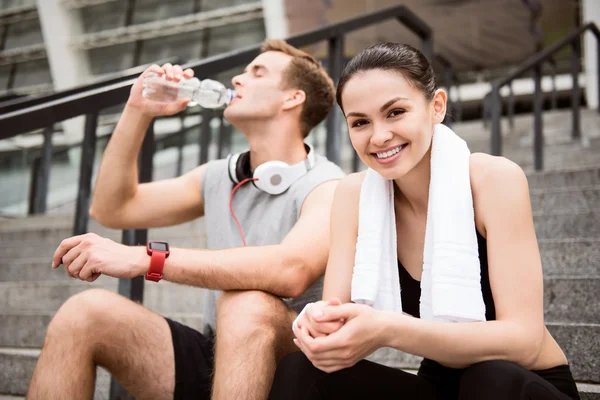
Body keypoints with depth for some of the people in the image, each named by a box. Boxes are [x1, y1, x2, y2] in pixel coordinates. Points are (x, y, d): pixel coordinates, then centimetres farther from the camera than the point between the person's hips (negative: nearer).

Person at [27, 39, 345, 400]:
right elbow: (113, 209, 16)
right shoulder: (217, 177, 10)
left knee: (246, 305, -37)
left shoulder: (327, 186, -12)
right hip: (216, 356, 6)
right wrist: (138, 112, 7)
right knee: (84, 312, -15)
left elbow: (292, 270, -33)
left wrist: (144, 258, -34)